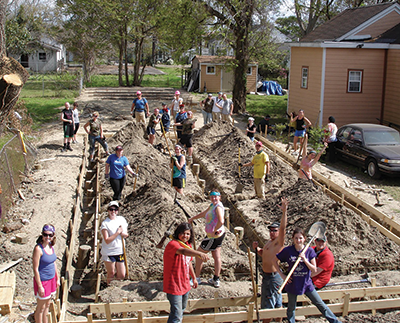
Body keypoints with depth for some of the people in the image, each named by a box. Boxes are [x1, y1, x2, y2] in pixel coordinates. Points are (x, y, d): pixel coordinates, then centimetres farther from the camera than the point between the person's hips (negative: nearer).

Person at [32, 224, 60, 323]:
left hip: (51, 279, 7)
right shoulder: (38, 248, -22)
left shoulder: (51, 246, 0)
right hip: (42, 281, -7)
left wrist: (57, 278, 14)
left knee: (47, 305, 20)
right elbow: (35, 269, -20)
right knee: (41, 307, 8)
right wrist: (40, 286, -18)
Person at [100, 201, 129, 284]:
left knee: (121, 276, 4)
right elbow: (107, 240, -18)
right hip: (109, 253, -4)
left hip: (120, 252, 4)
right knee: (111, 274, 6)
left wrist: (124, 234, -9)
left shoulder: (121, 219, 4)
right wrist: (118, 232, -19)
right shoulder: (105, 223, -11)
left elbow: (126, 234, 15)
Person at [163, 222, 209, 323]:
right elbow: (183, 251, -45)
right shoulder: (173, 244, -22)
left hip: (185, 285, 9)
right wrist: (199, 254, -60)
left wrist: (194, 278, 25)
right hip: (174, 286, -9)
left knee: (181, 310, 26)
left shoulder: (188, 245, 6)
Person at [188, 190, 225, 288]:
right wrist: (192, 218, 35)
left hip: (214, 236, -9)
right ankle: (216, 280, 21)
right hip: (219, 235, 9)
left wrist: (214, 231, -24)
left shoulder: (218, 207, -22)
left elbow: (221, 222, -36)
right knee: (216, 257, 13)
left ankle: (196, 278, 15)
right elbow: (204, 214, 26)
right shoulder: (212, 205, 9)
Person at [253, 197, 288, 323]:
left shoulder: (278, 242, -16)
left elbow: (283, 227, -33)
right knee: (277, 303, 20)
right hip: (268, 276, 10)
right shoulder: (270, 242, 12)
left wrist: (284, 211, -41)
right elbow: (264, 254, 27)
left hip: (272, 278, -10)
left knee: (267, 306, -1)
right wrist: (257, 249, 7)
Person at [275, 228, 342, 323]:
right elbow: (275, 261, 0)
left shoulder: (309, 251, -7)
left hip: (307, 284, 1)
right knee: (291, 309, 12)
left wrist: (305, 259, -21)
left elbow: (314, 270, -7)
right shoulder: (287, 250, -10)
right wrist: (282, 275, -6)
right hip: (292, 284, -1)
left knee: (321, 305, 7)